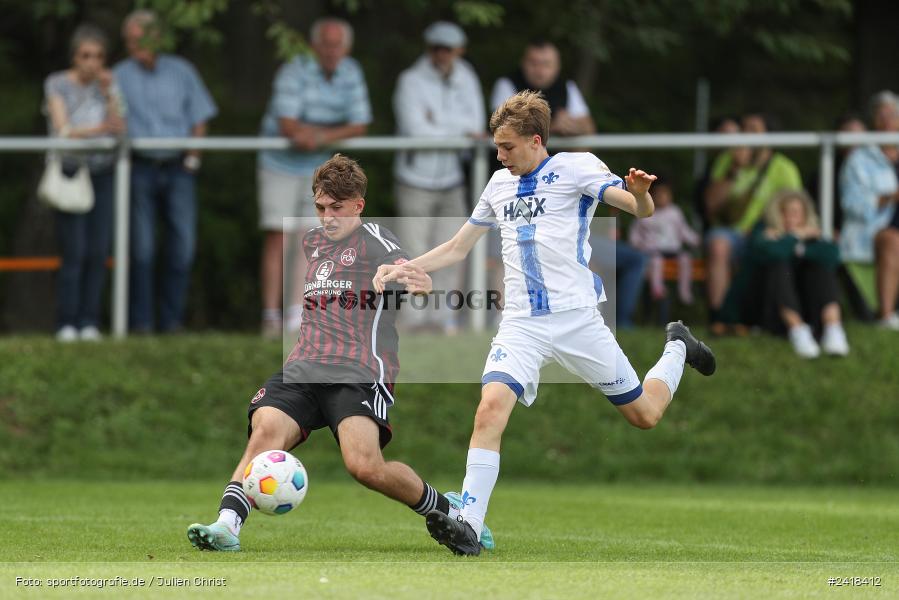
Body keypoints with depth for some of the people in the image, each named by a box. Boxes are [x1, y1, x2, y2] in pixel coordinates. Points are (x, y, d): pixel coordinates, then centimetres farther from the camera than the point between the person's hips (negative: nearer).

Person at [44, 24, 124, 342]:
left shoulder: (108, 84, 6)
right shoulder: (57, 84, -4)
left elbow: (119, 131, -2)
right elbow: (63, 131, -12)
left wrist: (109, 94, -12)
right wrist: (98, 129, -28)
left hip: (103, 174, 3)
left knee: (98, 253, -2)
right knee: (74, 253, -11)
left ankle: (89, 323, 3)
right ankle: (66, 324, -5)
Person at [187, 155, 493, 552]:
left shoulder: (372, 239, 4)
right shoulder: (312, 242, 24)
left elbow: (405, 270, -17)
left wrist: (420, 282, -40)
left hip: (358, 375, -6)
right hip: (301, 371, 6)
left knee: (365, 465, -26)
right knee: (265, 431, -25)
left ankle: (448, 511, -2)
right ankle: (227, 524, -37)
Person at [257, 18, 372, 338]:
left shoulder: (350, 73, -1)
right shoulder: (294, 72, -17)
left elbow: (360, 126, -5)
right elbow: (288, 126, -24)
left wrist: (319, 137, -21)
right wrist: (337, 132, -19)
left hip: (319, 168, 4)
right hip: (281, 165, -4)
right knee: (278, 238, -7)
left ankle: (296, 314, -1)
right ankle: (271, 317, -7)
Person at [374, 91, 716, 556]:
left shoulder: (576, 167, -2)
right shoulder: (499, 184, 15)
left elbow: (640, 208, -14)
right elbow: (457, 249, 25)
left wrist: (640, 193, -37)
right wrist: (402, 270, 14)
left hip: (576, 317, -3)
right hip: (522, 323, 3)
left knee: (644, 414, 6)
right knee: (491, 407, -22)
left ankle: (677, 348, 38)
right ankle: (468, 525, -27)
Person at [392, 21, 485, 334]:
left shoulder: (466, 79, 6)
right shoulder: (411, 81, -9)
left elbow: (476, 124, -2)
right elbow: (415, 130, -18)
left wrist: (438, 119, -14)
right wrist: (461, 132, -8)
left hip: (451, 181, 4)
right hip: (416, 181, -4)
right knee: (416, 255, -6)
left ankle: (443, 318, 8)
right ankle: (414, 322, 0)